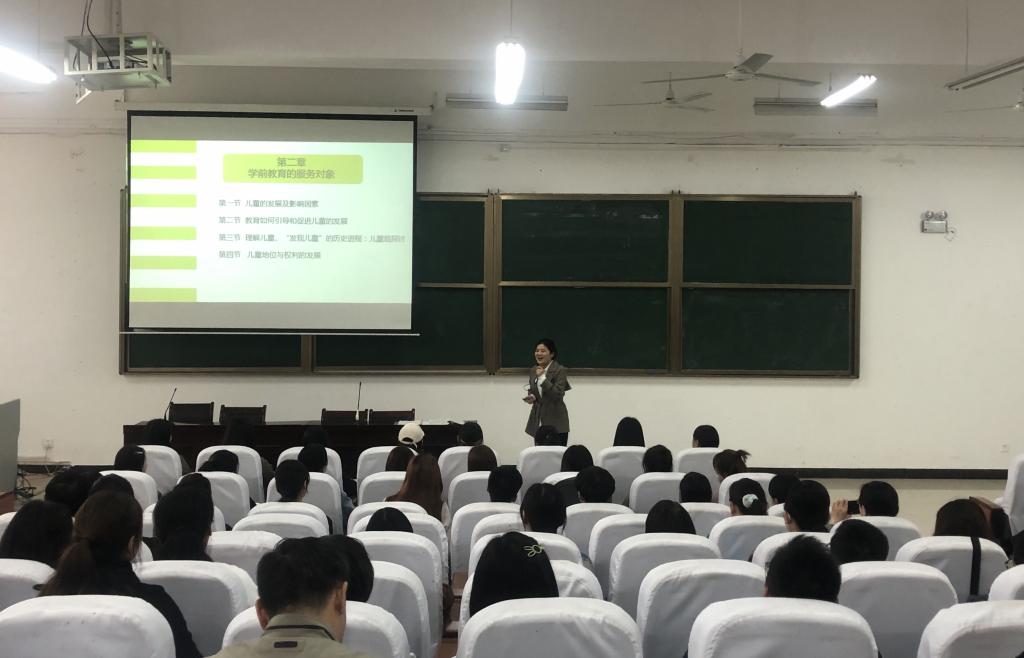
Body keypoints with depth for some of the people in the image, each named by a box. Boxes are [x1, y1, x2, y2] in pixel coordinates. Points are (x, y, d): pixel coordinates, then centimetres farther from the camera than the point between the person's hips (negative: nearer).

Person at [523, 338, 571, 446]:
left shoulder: (560, 370, -9)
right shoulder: (533, 370, 10)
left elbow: (558, 395, -18)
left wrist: (542, 377, -21)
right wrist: (531, 397, -2)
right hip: (538, 422, 6)